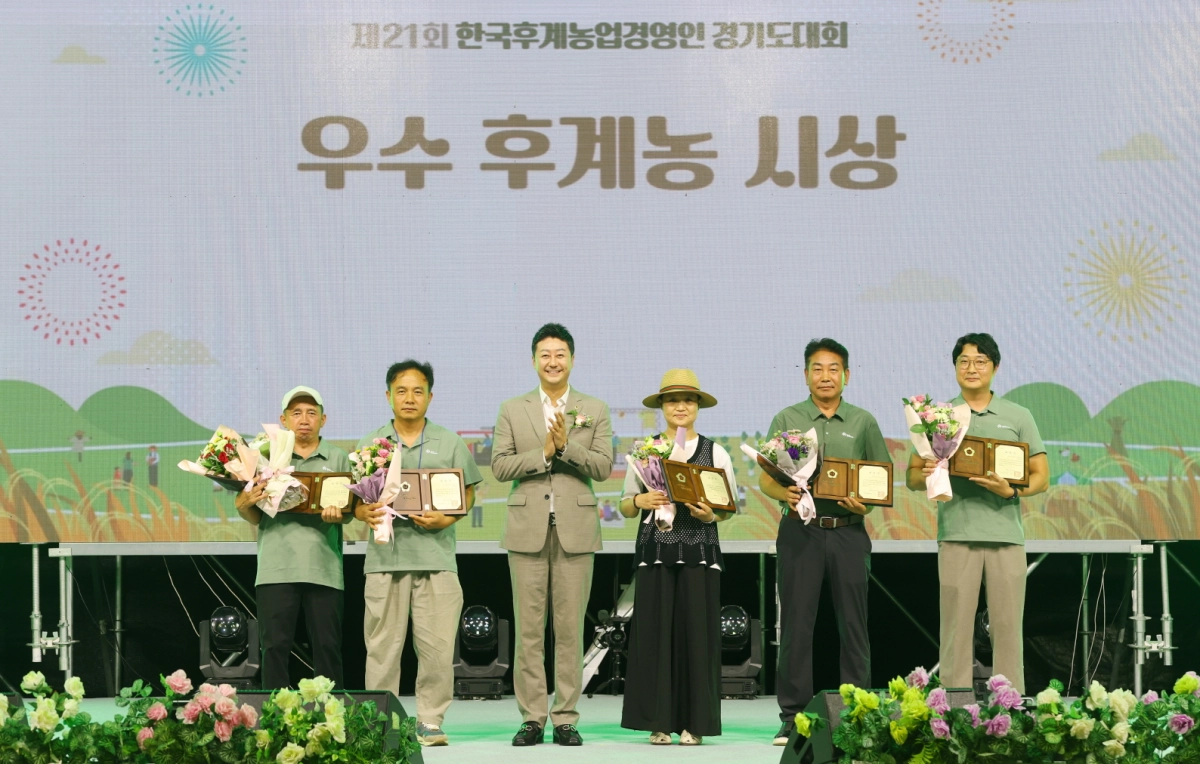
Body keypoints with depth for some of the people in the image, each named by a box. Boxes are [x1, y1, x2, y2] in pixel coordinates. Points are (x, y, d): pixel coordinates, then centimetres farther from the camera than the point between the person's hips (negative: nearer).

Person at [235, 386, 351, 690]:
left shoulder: (338, 459, 13)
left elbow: (349, 511, 8)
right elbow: (255, 518, 11)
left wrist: (337, 514, -15)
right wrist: (245, 502, -11)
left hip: (323, 569, 0)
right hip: (277, 569, 0)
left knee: (327, 647, 0)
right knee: (276, 646, -3)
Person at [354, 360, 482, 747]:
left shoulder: (450, 444, 11)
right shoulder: (370, 445, 12)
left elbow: (468, 494, 10)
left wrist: (445, 519, -8)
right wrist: (364, 514, -10)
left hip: (435, 554, 0)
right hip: (385, 555, 0)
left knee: (437, 646, -4)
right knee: (382, 645, 0)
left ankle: (430, 720, 5)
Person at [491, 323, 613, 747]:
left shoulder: (594, 410, 10)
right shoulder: (512, 410, 11)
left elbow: (603, 466, 0)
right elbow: (500, 465, 1)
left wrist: (566, 444, -13)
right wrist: (544, 453, -10)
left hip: (575, 529, 0)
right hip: (527, 529, 0)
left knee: (570, 628, 0)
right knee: (528, 629, 0)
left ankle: (566, 719, 5)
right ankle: (532, 718, 5)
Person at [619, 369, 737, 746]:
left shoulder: (716, 454, 8)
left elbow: (731, 506, 8)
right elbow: (625, 507, 12)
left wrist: (713, 515, -11)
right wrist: (640, 501, -8)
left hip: (699, 553, -1)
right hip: (655, 552, 1)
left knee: (697, 632, -4)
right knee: (655, 632, -2)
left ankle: (693, 723, 2)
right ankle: (659, 722, 3)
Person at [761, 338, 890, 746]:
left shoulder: (863, 422, 11)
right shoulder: (787, 420, 8)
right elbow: (765, 478, 4)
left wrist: (867, 501, -11)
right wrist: (784, 493, -18)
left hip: (848, 532, 1)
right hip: (800, 531, -1)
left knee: (853, 623, 1)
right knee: (796, 624, 0)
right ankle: (793, 716, 4)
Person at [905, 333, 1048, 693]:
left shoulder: (1018, 417, 11)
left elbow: (1041, 476, 9)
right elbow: (911, 477, 10)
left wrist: (1012, 490, -11)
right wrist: (925, 475, -13)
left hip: (1006, 535, 0)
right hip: (956, 534, 0)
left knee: (1007, 626, 1)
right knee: (956, 627, -1)